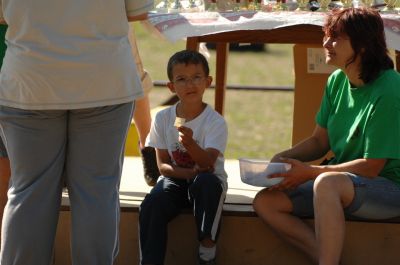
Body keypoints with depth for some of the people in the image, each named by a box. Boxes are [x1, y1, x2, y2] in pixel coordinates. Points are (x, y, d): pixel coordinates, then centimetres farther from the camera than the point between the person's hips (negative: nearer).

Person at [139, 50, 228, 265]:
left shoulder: (215, 121, -12)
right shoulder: (163, 118, -3)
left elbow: (207, 163, -25)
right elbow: (163, 165, -2)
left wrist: (190, 143, -45)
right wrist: (191, 172, -20)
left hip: (207, 181, -2)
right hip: (176, 180, 2)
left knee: (206, 182, -37)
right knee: (151, 206, -28)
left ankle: (207, 247, -22)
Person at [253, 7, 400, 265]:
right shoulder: (337, 81, 3)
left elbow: (371, 167, -19)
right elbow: (320, 141, 13)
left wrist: (310, 173, -17)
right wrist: (284, 157, -6)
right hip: (342, 184, 8)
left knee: (327, 184, -39)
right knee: (265, 201, -9)